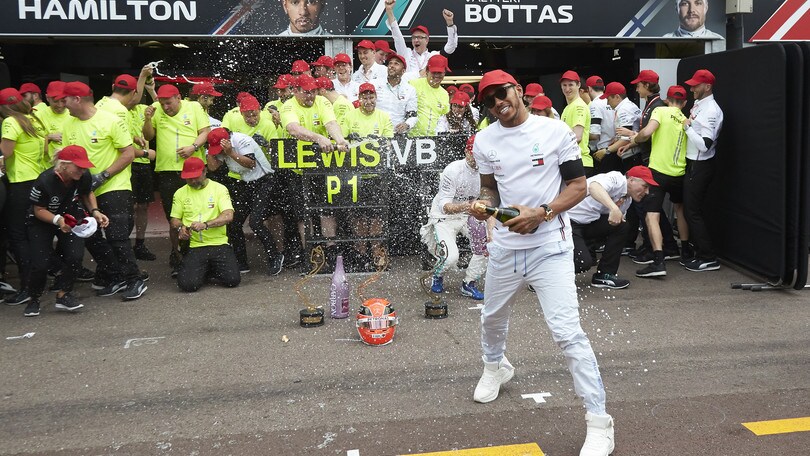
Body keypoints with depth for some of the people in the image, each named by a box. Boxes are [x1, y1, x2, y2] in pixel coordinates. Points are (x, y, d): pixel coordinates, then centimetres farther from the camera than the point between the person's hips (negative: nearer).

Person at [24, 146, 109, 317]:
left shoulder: (84, 176, -20)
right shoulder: (45, 181, -31)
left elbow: (88, 194, 2)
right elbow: (39, 210, -19)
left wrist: (95, 211, -15)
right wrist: (57, 220, -37)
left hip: (71, 218, 3)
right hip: (42, 222, -3)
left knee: (75, 257, -16)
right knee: (40, 264, -10)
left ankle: (63, 294, 6)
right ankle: (34, 299, 17)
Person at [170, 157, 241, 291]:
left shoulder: (219, 188, 4)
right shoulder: (180, 193, 12)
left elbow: (228, 216, -9)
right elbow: (174, 219, 15)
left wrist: (206, 224, -24)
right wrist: (180, 227, -9)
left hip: (219, 244, -1)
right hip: (194, 246, 1)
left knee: (233, 280, -20)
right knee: (188, 284, -22)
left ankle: (212, 270, 15)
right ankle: (203, 270, 14)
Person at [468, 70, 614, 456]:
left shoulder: (556, 131, -7)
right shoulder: (485, 141, 5)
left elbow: (578, 186, -5)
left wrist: (541, 214, -20)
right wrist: (483, 204, -9)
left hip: (550, 246, -5)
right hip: (504, 246, 5)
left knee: (567, 332, -13)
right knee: (492, 318, 22)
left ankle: (599, 423, -2)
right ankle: (495, 367, 55)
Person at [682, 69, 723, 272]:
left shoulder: (711, 111, -19)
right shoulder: (698, 105, 11)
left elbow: (705, 145, -25)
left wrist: (687, 127, -18)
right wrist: (688, 124, 1)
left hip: (701, 166, -10)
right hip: (694, 163, 10)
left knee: (693, 211, -6)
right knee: (690, 209, 15)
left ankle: (709, 259, 0)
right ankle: (698, 251, 25)